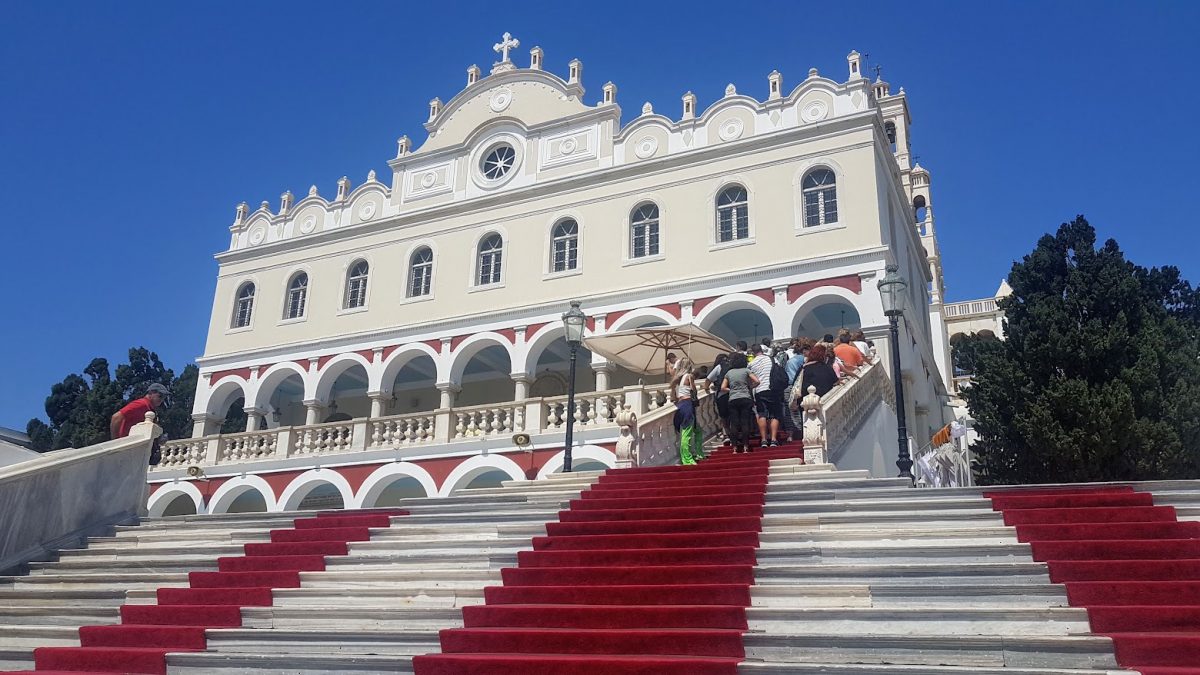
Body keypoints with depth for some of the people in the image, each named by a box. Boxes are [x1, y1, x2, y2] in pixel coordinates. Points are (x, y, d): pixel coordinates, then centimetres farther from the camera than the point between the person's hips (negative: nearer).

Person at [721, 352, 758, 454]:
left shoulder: (729, 373, 11)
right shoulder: (746, 370, 5)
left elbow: (723, 388, 8)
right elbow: (756, 381, -3)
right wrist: (750, 387, 13)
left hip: (733, 400, 1)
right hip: (745, 398, -1)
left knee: (733, 424, 1)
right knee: (745, 423, -1)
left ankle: (735, 448, -1)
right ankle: (745, 447, -4)